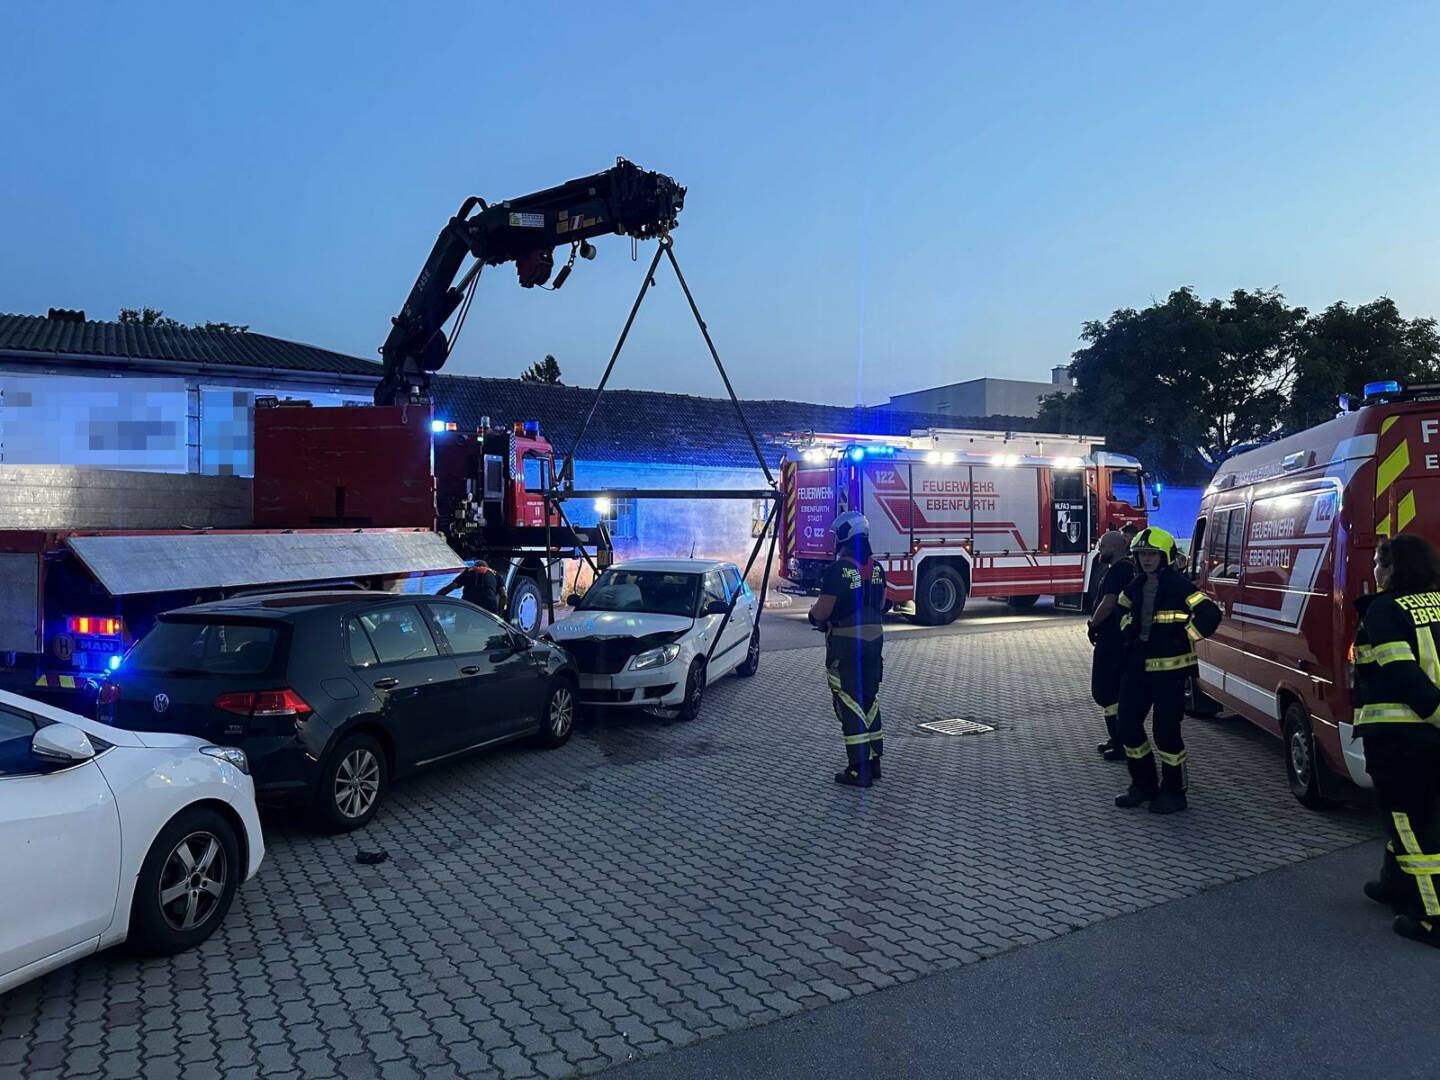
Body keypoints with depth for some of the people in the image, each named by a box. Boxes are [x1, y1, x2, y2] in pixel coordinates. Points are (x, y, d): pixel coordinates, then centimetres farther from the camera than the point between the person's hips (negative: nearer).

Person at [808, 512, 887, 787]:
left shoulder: (839, 569, -18)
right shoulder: (877, 568, 7)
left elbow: (822, 611, -17)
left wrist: (813, 615, 4)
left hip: (845, 643, -7)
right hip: (874, 640, 7)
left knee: (849, 704, -2)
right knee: (869, 700, 17)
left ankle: (858, 770, -1)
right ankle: (873, 761, 24)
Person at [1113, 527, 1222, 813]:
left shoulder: (1178, 586, -12)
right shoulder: (1135, 587, 10)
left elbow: (1210, 614, -20)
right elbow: (1123, 609, 30)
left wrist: (1185, 637, -13)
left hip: (1169, 671, -7)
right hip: (1136, 668, 7)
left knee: (1166, 731, -2)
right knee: (1128, 726, 9)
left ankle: (1173, 792, 14)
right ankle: (1143, 785, 24)